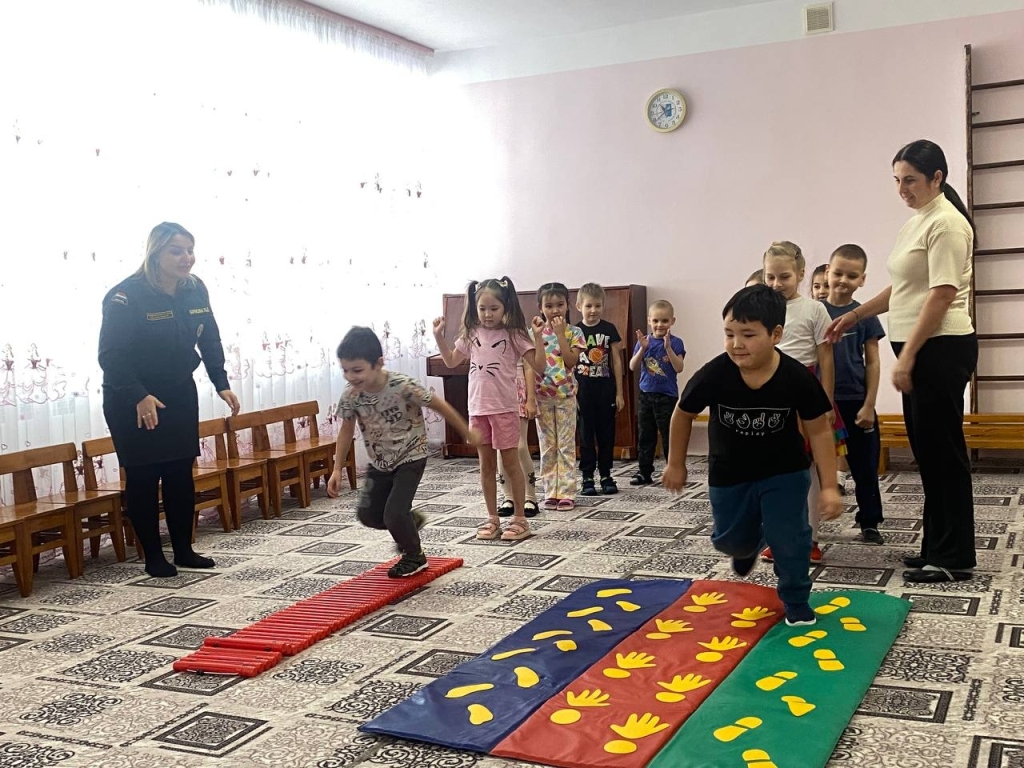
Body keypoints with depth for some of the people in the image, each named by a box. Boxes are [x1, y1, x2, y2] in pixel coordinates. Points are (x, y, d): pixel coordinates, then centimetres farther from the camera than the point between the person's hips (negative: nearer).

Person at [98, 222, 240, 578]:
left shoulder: (195, 289, -3)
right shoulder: (125, 297, -21)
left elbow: (210, 341, 8)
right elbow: (111, 355, -22)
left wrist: (222, 384, 0)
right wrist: (139, 397, -31)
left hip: (180, 394, 5)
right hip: (130, 401, -5)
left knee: (181, 474, 8)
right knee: (143, 478, 0)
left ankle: (184, 550, 19)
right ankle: (153, 556, 11)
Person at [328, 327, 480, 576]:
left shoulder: (403, 386, -30)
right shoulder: (350, 396, -17)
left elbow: (440, 405, -16)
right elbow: (346, 431, 1)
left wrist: (468, 433, -6)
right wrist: (337, 469, -1)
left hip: (411, 458, -5)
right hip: (380, 462, 5)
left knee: (394, 513, -14)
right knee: (368, 514, 5)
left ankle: (414, 556, 16)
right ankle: (410, 522, 35)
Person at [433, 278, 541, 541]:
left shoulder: (513, 334, -6)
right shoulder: (471, 335, 7)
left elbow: (538, 365, -11)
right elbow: (451, 361, 20)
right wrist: (438, 335, 10)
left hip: (504, 408, -5)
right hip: (478, 408, 5)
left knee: (510, 463, 2)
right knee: (486, 465, 10)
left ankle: (520, 519, 12)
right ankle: (492, 518, 19)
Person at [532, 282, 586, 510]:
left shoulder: (573, 332, -2)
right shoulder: (536, 333, 0)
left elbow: (571, 361, -15)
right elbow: (537, 365, -11)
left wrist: (560, 334, -18)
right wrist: (538, 336, -18)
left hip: (565, 395, -1)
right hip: (542, 396, 1)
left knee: (566, 445, 2)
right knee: (547, 446, 7)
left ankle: (566, 493, 5)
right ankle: (550, 492, 13)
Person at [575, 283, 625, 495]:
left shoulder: (609, 329, 0)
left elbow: (617, 362, 3)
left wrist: (619, 393, 0)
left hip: (605, 388, 1)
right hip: (582, 388, -1)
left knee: (606, 433, 7)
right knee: (586, 434, 5)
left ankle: (606, 476, 18)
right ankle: (587, 478, 12)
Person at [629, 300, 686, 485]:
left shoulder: (675, 342, -6)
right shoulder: (644, 341, 4)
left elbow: (679, 368, -16)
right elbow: (633, 367, -2)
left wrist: (668, 347, -25)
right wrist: (642, 349, -16)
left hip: (667, 396, -4)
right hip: (646, 394, 4)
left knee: (669, 436, 2)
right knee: (645, 436, 10)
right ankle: (644, 472, 18)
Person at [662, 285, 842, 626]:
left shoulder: (798, 378, -26)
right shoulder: (713, 375, -26)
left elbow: (819, 431, -12)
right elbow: (683, 413, -7)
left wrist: (829, 487, -13)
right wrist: (676, 464, 3)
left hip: (784, 471, -1)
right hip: (730, 473, 2)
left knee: (789, 539, -6)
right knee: (731, 540, 15)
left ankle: (796, 603, 18)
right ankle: (750, 544, 51)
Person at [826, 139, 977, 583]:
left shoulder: (946, 223, -13)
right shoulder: (917, 222, 16)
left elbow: (941, 296, -19)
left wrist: (907, 356, -21)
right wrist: (855, 316, 21)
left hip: (940, 349, -10)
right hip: (918, 350, 10)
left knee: (942, 448, -5)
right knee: (926, 447, 12)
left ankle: (955, 559, 3)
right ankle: (939, 548, 20)